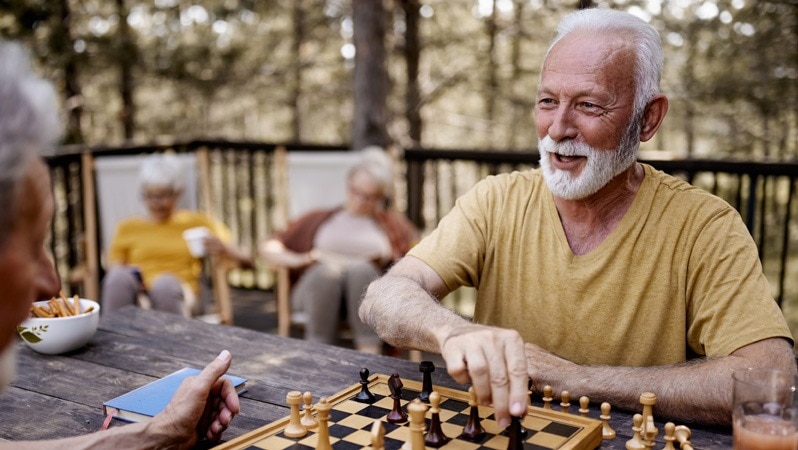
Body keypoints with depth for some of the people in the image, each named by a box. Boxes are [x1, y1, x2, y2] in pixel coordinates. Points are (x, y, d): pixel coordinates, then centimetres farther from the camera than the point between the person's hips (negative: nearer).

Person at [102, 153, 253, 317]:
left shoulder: (197, 222, 18)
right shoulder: (127, 227, 20)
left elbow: (245, 261, 11)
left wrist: (223, 250, -11)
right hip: (137, 301, 1)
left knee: (165, 282, -36)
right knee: (119, 276, -33)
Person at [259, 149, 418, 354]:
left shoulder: (393, 222, 27)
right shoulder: (319, 219, 27)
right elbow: (268, 247, 17)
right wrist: (302, 259, -3)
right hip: (316, 285, 0)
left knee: (360, 269, -34)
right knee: (326, 270, -34)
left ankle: (370, 356, -42)